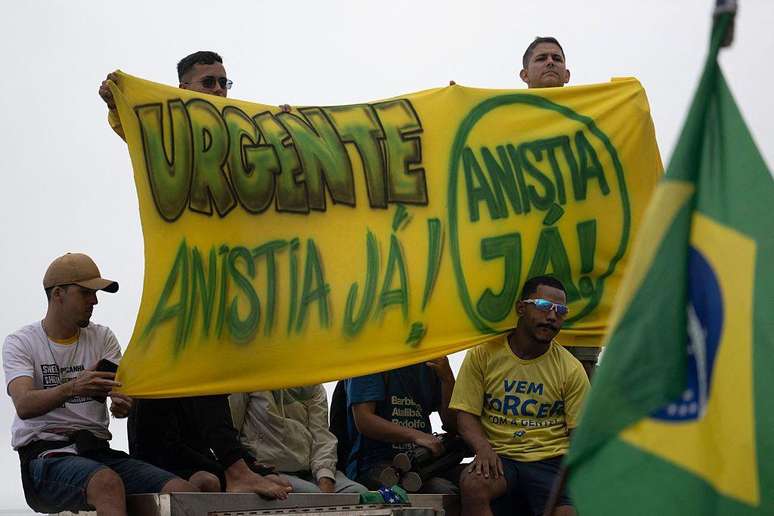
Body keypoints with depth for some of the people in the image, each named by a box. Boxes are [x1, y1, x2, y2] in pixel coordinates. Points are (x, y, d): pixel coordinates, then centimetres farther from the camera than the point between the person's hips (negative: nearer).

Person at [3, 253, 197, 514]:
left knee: (185, 492, -21)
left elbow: (119, 385, 1)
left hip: (98, 452, 5)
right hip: (45, 454, -4)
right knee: (108, 483, -39)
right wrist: (73, 389, -35)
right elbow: (24, 405, -15)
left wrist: (122, 403, -26)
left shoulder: (102, 337, 17)